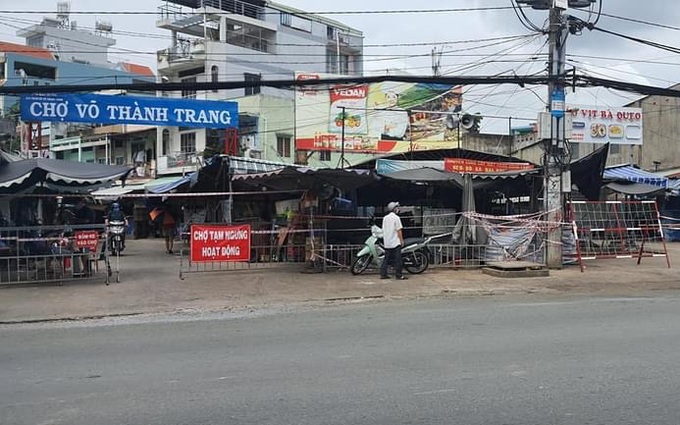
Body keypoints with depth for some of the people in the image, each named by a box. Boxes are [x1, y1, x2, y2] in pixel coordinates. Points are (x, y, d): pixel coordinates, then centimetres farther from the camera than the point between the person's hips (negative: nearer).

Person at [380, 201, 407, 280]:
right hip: (395, 242, -7)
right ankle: (398, 275, -4)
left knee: (386, 258, 10)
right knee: (397, 259, -4)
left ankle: (383, 274, 8)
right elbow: (399, 230, -12)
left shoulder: (385, 218, 10)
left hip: (387, 242, 7)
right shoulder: (396, 217, -10)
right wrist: (402, 240, -6)